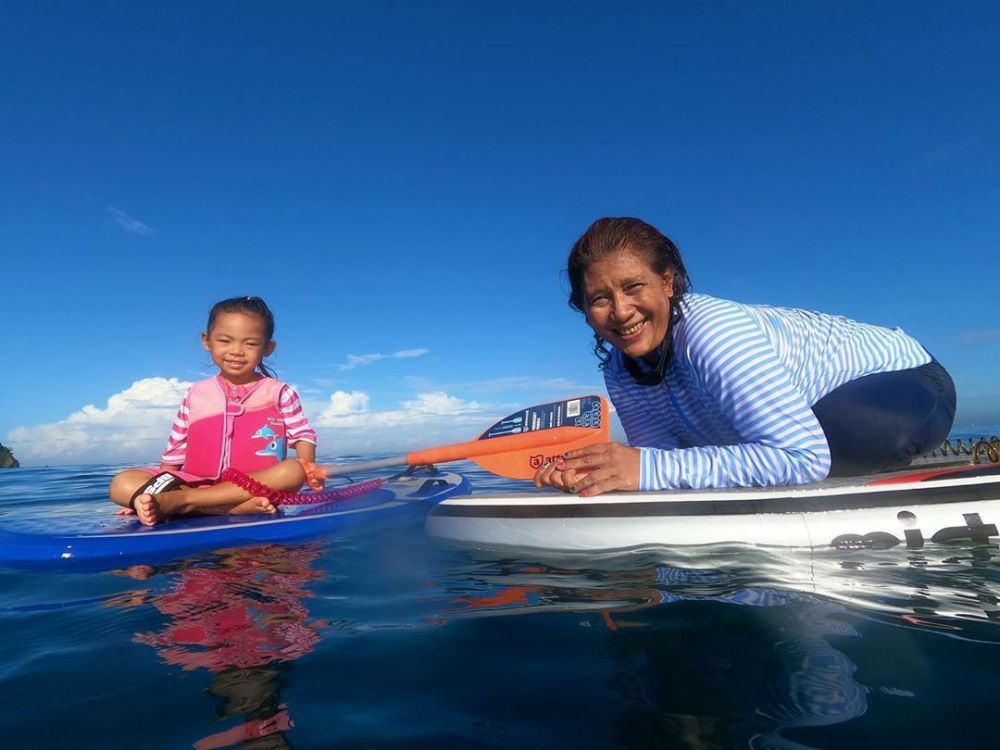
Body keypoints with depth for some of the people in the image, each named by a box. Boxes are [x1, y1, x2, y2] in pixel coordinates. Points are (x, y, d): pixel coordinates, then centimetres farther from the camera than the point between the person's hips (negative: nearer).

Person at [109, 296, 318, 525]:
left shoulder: (280, 393, 5)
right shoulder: (195, 395, 12)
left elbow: (304, 437, 1)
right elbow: (173, 455, 14)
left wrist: (307, 469, -19)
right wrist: (149, 494, 3)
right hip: (196, 484, 3)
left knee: (294, 470, -33)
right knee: (122, 484, -16)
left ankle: (178, 500, -33)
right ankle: (238, 508, -32)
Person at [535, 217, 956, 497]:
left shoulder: (713, 332, -36)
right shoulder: (619, 372, -13)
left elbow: (804, 455, -40)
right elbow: (661, 453, -14)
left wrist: (651, 468, -45)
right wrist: (592, 472, -33)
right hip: (820, 406, 7)